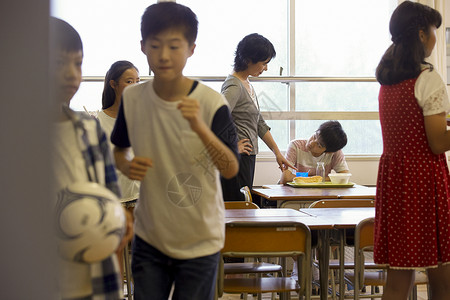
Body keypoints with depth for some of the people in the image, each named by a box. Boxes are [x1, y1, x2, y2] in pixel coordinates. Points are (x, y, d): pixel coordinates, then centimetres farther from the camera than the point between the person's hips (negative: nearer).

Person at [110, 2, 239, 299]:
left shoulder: (212, 103, -17)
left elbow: (231, 169, -22)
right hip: (149, 235, 3)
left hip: (200, 240, -2)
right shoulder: (132, 98, -7)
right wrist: (127, 166, -12)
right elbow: (119, 149, 11)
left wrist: (200, 128, -37)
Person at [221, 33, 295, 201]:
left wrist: (277, 153, 19)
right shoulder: (234, 86, -15)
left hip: (247, 158, 9)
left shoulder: (247, 85, 15)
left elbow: (259, 124, 20)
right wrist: (233, 146, -18)